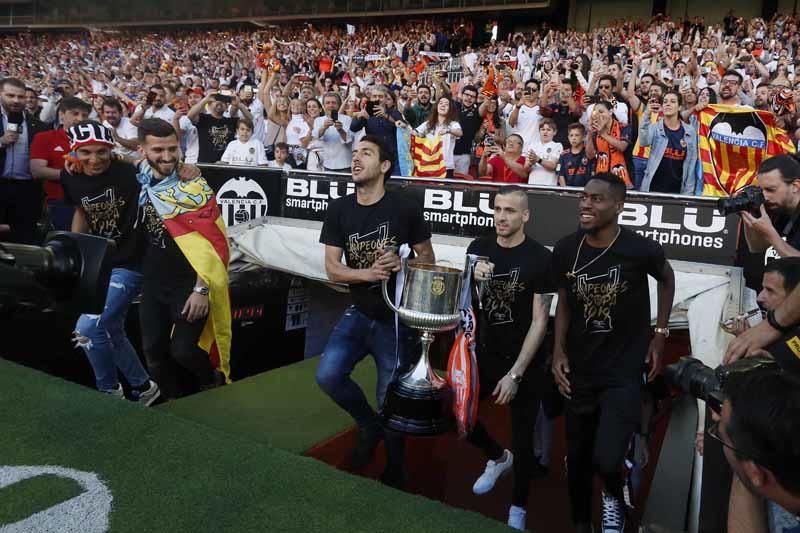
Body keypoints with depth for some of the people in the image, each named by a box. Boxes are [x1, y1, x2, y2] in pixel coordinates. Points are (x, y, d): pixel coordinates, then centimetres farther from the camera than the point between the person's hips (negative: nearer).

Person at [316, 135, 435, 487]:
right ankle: (369, 426, 18)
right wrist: (369, 273, -22)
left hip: (397, 317, -3)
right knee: (328, 375, -14)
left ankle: (394, 469, 35)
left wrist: (400, 264, -23)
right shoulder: (339, 209, -2)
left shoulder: (405, 208, -11)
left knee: (391, 399, 6)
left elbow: (428, 259, -2)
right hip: (359, 313, 3)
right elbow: (332, 269, -4)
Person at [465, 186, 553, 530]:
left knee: (522, 441, 6)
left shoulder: (540, 258, -15)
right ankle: (497, 458, 35)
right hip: (484, 354, 4)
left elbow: (539, 321, -15)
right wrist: (472, 280, -19)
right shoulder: (478, 248, -1)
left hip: (523, 362, -4)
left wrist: (515, 374, -19)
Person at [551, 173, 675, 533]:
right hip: (579, 371, 3)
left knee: (605, 460, -15)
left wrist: (660, 334, 3)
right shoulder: (565, 250, -7)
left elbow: (667, 280, 7)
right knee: (577, 459, 13)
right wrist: (559, 350, -4)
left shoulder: (641, 249, -15)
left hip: (625, 371, -3)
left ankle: (614, 497, 23)